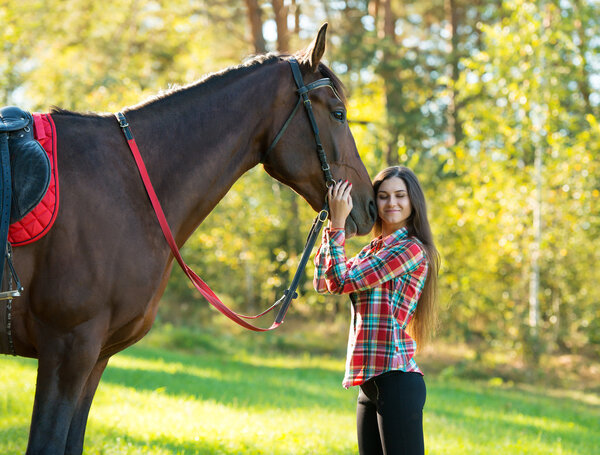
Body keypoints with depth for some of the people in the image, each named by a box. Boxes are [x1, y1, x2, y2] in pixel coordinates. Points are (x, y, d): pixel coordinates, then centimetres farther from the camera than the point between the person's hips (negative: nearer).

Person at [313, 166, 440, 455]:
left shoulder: (411, 249, -10)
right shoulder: (372, 251, 18)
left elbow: (341, 281, -12)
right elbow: (323, 283, 12)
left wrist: (337, 223, -6)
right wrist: (331, 223, 9)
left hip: (397, 380, -9)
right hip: (370, 382, 9)